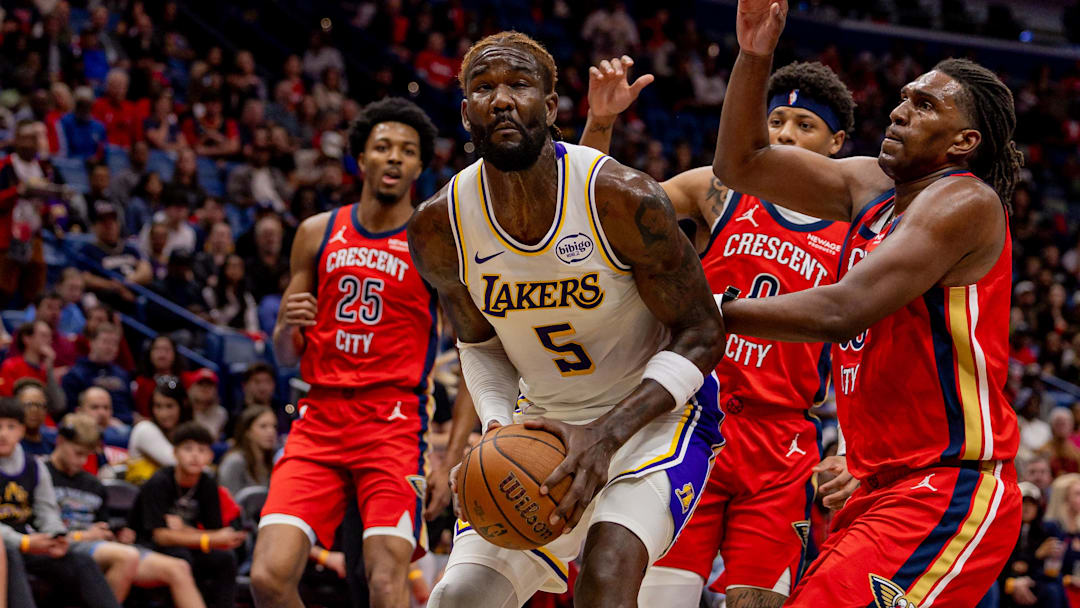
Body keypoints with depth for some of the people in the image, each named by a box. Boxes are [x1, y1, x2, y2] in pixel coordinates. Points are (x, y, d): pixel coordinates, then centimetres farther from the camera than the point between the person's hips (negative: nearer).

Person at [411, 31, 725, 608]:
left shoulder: (624, 199, -24)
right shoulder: (438, 229, -11)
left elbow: (701, 334, -15)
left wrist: (608, 432, -28)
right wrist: (499, 426, -11)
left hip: (655, 411, -4)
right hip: (545, 427, 5)